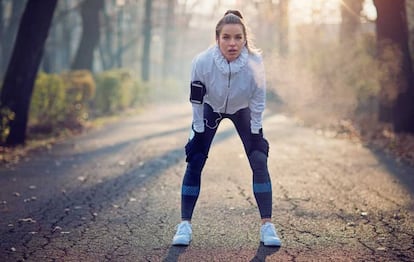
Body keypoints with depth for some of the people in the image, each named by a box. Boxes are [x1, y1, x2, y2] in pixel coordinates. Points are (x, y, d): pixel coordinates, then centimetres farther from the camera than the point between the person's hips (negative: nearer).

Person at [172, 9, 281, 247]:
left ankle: (267, 225, -1)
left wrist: (255, 136, -15)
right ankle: (185, 224, 3)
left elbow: (258, 103, -19)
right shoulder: (203, 62, -34)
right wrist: (198, 133, -13)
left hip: (243, 111, 0)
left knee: (259, 162, -11)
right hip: (211, 110, 0)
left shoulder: (255, 63, -33)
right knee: (194, 163, -7)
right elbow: (197, 101, -19)